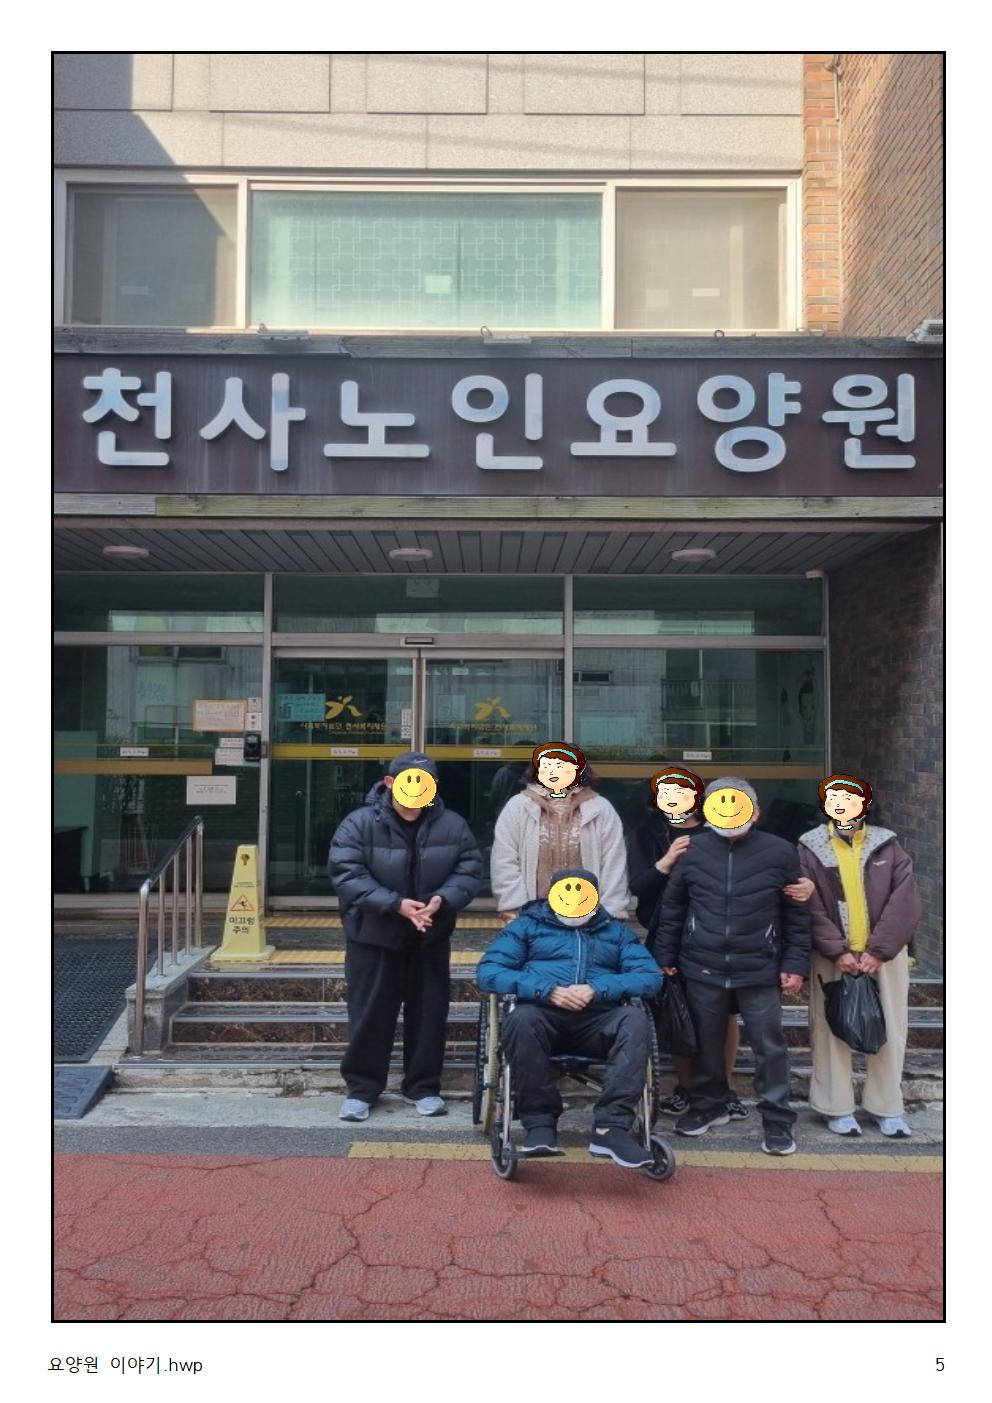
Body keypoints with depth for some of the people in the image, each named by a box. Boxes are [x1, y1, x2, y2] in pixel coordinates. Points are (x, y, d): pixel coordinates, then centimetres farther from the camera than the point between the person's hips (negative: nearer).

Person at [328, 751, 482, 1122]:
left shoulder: (452, 826, -6)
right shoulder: (358, 824, -14)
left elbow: (470, 871, -3)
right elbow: (346, 875, -18)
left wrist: (443, 899, -23)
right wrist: (396, 904, -27)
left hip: (431, 939, 2)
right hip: (373, 937, -2)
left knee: (428, 1014, 11)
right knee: (370, 1016, 6)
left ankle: (424, 1087, 25)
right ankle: (361, 1089, 21)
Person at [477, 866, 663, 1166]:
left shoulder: (617, 931, 23)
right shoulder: (528, 925, 18)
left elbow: (651, 976, 7)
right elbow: (488, 971, 4)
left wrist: (597, 990, -10)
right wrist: (548, 991, -11)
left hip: (598, 1020, 1)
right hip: (544, 1014, -1)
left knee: (635, 1020, -31)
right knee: (521, 1018, -36)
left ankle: (612, 1127, -34)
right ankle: (540, 1124, -26)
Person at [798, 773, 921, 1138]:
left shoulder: (887, 845, 1)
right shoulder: (810, 848, -1)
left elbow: (904, 902, -6)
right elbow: (811, 907, -5)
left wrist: (878, 951, -13)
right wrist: (836, 951, -14)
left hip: (884, 953, 1)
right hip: (832, 955, -1)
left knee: (889, 1029, 6)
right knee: (831, 1030, 4)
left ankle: (887, 1108, 20)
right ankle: (837, 1108, 16)